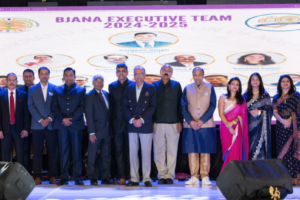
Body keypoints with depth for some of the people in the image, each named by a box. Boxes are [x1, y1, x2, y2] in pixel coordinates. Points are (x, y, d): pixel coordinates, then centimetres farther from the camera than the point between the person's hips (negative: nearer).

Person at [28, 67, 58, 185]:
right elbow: (31, 106, 3)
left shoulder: (54, 88, 8)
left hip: (51, 125, 0)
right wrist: (40, 120, -7)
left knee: (52, 151, 1)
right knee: (37, 152, 0)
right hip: (37, 125, 0)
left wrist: (49, 119, -8)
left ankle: (52, 176, 5)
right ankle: (37, 176, 4)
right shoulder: (32, 89, 9)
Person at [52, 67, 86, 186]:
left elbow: (82, 107, 0)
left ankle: (78, 178, 3)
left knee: (77, 151, -1)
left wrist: (71, 119, -10)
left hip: (76, 124, -1)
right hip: (62, 124, 1)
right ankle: (63, 178, 5)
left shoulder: (81, 90, 7)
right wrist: (63, 119, -7)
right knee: (63, 151, 2)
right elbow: (54, 107, 6)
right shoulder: (58, 90, 12)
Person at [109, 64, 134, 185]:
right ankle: (122, 176, 7)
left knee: (130, 149, 0)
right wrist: (112, 119, 5)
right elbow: (112, 104, 12)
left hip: (130, 122, -3)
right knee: (119, 150, 3)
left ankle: (130, 176, 6)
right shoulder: (112, 86, 11)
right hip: (117, 123, 3)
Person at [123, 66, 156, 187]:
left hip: (146, 125, -2)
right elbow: (125, 106, 6)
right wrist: (132, 120, -8)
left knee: (146, 153, 0)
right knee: (132, 153, 3)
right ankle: (134, 179, 9)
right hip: (132, 125, 2)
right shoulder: (128, 88, 10)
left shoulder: (150, 89, 3)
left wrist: (141, 120, -12)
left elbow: (152, 107, -3)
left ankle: (146, 178, 8)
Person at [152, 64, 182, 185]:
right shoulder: (154, 86, 8)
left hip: (173, 124, 0)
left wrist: (180, 122, -1)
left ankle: (170, 176, 8)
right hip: (158, 124, 0)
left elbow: (179, 105, 7)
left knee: (172, 151, 1)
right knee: (159, 151, 1)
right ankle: (162, 175, 9)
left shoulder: (176, 86, 9)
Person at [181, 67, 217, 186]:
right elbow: (183, 107, 5)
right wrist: (191, 121, -9)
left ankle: (205, 177, 4)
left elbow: (213, 105, 0)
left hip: (206, 125, -1)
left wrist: (202, 121, -10)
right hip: (190, 126, 1)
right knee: (192, 151, -2)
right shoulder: (187, 89, 9)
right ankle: (194, 177, 3)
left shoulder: (210, 88, 6)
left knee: (206, 152, -1)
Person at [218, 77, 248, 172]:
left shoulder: (241, 100, 13)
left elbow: (243, 114, 4)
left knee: (236, 151, -7)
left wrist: (233, 122, -13)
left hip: (237, 128, 1)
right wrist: (229, 126, -12)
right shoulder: (223, 98, 8)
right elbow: (221, 114, -1)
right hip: (226, 127, -1)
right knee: (228, 151, -4)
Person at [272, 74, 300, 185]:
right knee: (281, 150, 3)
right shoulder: (276, 97, 12)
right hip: (281, 127, 4)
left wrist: (290, 120, -13)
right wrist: (282, 120, -15)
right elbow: (275, 112, 2)